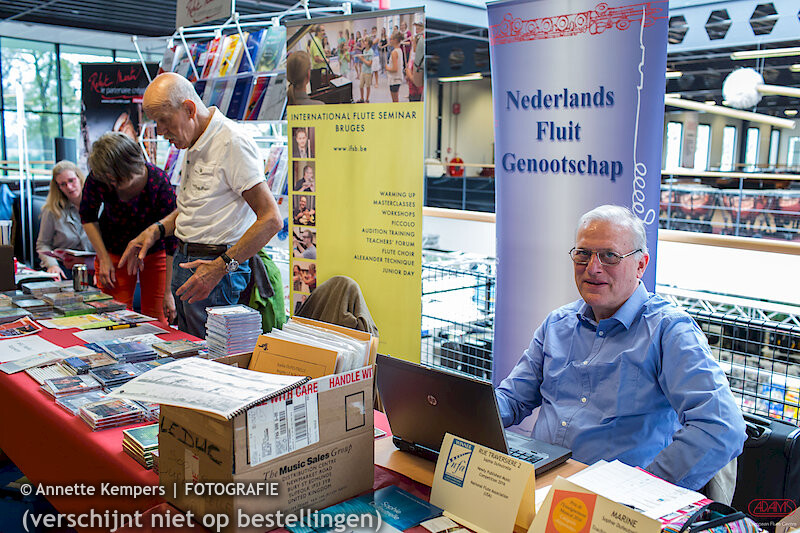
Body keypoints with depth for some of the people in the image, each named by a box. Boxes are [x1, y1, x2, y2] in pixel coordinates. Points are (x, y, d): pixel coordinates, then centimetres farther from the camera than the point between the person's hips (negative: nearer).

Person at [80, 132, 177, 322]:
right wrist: (103, 259, -9)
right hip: (114, 251, 2)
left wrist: (169, 292, -23)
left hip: (155, 252, -2)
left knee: (156, 320, -3)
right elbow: (87, 216, -1)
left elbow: (172, 241, -23)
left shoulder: (159, 183, -29)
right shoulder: (97, 178, -22)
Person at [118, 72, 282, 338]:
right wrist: (156, 230, 13)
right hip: (184, 264, 9)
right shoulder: (195, 144, 14)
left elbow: (271, 219, -22)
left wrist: (221, 266, -25)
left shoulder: (232, 142, -17)